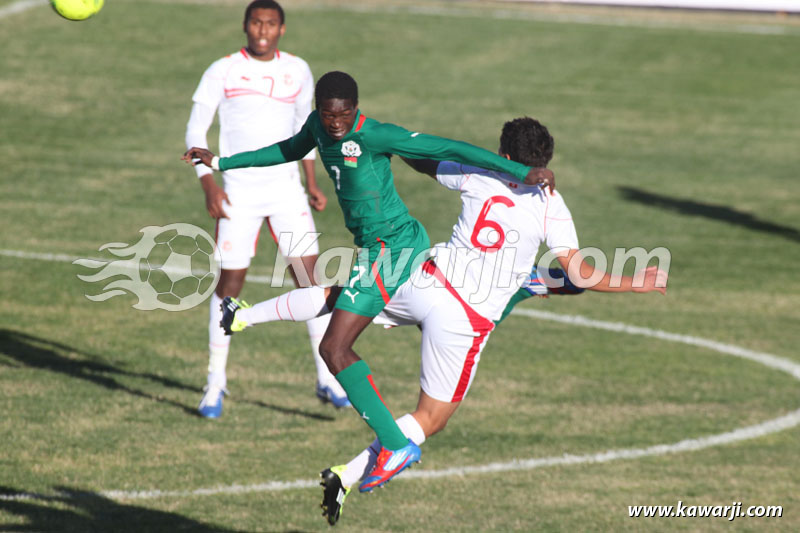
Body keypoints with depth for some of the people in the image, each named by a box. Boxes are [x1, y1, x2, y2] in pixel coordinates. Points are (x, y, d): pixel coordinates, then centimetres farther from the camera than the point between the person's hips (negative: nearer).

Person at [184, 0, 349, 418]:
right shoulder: (222, 72, -3)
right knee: (230, 282, -1)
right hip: (238, 192, -2)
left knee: (308, 275, -6)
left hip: (286, 188, 2)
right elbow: (195, 131, -3)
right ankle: (215, 383, 11)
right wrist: (208, 184, -15)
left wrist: (312, 183, 14)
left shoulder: (298, 72, 7)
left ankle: (327, 379, 0)